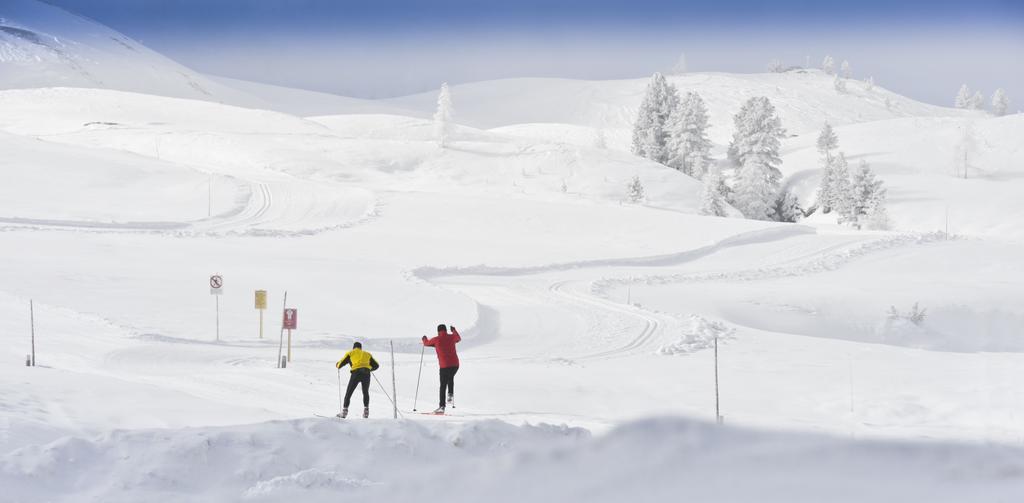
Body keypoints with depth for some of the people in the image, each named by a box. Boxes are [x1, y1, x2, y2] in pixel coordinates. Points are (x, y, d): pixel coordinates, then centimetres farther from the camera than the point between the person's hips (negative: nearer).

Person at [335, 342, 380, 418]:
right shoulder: (367, 354, 27)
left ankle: (344, 411, 1)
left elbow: (341, 364, 14)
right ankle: (366, 411, 13)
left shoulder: (350, 353, 19)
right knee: (365, 392, 23)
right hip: (366, 374, 2)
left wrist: (337, 365, 38)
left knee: (349, 392, 9)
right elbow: (376, 365, 29)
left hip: (356, 373, -2)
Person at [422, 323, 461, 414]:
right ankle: (451, 394, 14)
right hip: (455, 365, 3)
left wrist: (424, 339, 42)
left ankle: (442, 406, -2)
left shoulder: (436, 339, -3)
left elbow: (426, 343, 18)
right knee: (451, 378, 32)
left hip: (444, 366, -3)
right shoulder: (452, 337, 5)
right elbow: (459, 339, 30)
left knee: (443, 386, 2)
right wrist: (454, 331, 48)